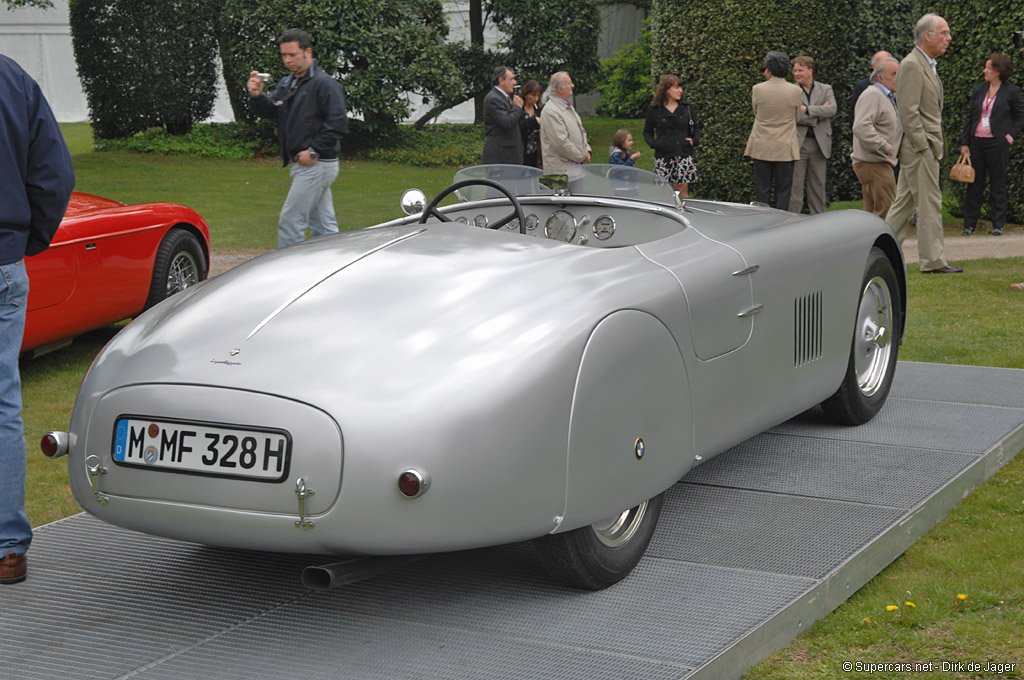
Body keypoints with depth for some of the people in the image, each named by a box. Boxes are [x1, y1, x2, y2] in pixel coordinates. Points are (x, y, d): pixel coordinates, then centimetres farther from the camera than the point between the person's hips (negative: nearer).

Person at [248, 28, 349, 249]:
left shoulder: (324, 84, -12)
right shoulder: (287, 84, 16)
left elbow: (338, 123, -19)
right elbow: (270, 111, 11)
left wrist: (313, 151, -20)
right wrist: (257, 96, -10)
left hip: (316, 165, -9)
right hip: (305, 165, 9)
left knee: (290, 223, -7)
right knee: (323, 225, 12)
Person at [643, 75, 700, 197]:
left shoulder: (687, 107, 9)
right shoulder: (654, 109, 3)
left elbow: (696, 127, 17)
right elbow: (647, 132, 10)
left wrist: (694, 140, -2)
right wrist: (653, 143, -9)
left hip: (684, 155, 1)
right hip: (663, 156, -1)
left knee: (683, 192, 1)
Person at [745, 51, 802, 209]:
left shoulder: (758, 89, -5)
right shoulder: (796, 91, -4)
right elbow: (797, 118, 8)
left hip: (762, 148, 0)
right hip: (785, 149, 0)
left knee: (762, 190, 6)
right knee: (783, 191, 5)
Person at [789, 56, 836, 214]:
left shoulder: (826, 89, 9)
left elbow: (832, 109, -9)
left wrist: (807, 109, -16)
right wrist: (818, 116, -11)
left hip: (819, 145, 2)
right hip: (797, 144, -2)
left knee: (818, 185, 7)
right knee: (795, 184, -2)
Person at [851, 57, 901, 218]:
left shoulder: (887, 97, 22)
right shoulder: (872, 94, -12)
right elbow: (861, 127, -25)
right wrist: (885, 146, -24)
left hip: (879, 163, 11)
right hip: (873, 163, -11)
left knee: (873, 213, 11)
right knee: (887, 212, -14)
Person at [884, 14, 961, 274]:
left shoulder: (928, 65, 18)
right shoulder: (911, 65, -14)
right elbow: (908, 112, -20)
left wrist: (936, 144, 17)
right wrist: (923, 147, -20)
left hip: (927, 147, 10)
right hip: (918, 148, -10)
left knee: (904, 203, 11)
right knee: (929, 204, -6)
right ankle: (933, 261, -1)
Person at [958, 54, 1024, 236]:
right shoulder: (979, 89, 9)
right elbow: (969, 116, 10)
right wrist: (964, 142, 5)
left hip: (997, 143, -4)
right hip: (976, 142, 4)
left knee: (998, 185, 3)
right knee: (974, 183, 6)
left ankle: (998, 224, 11)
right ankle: (969, 224, 13)